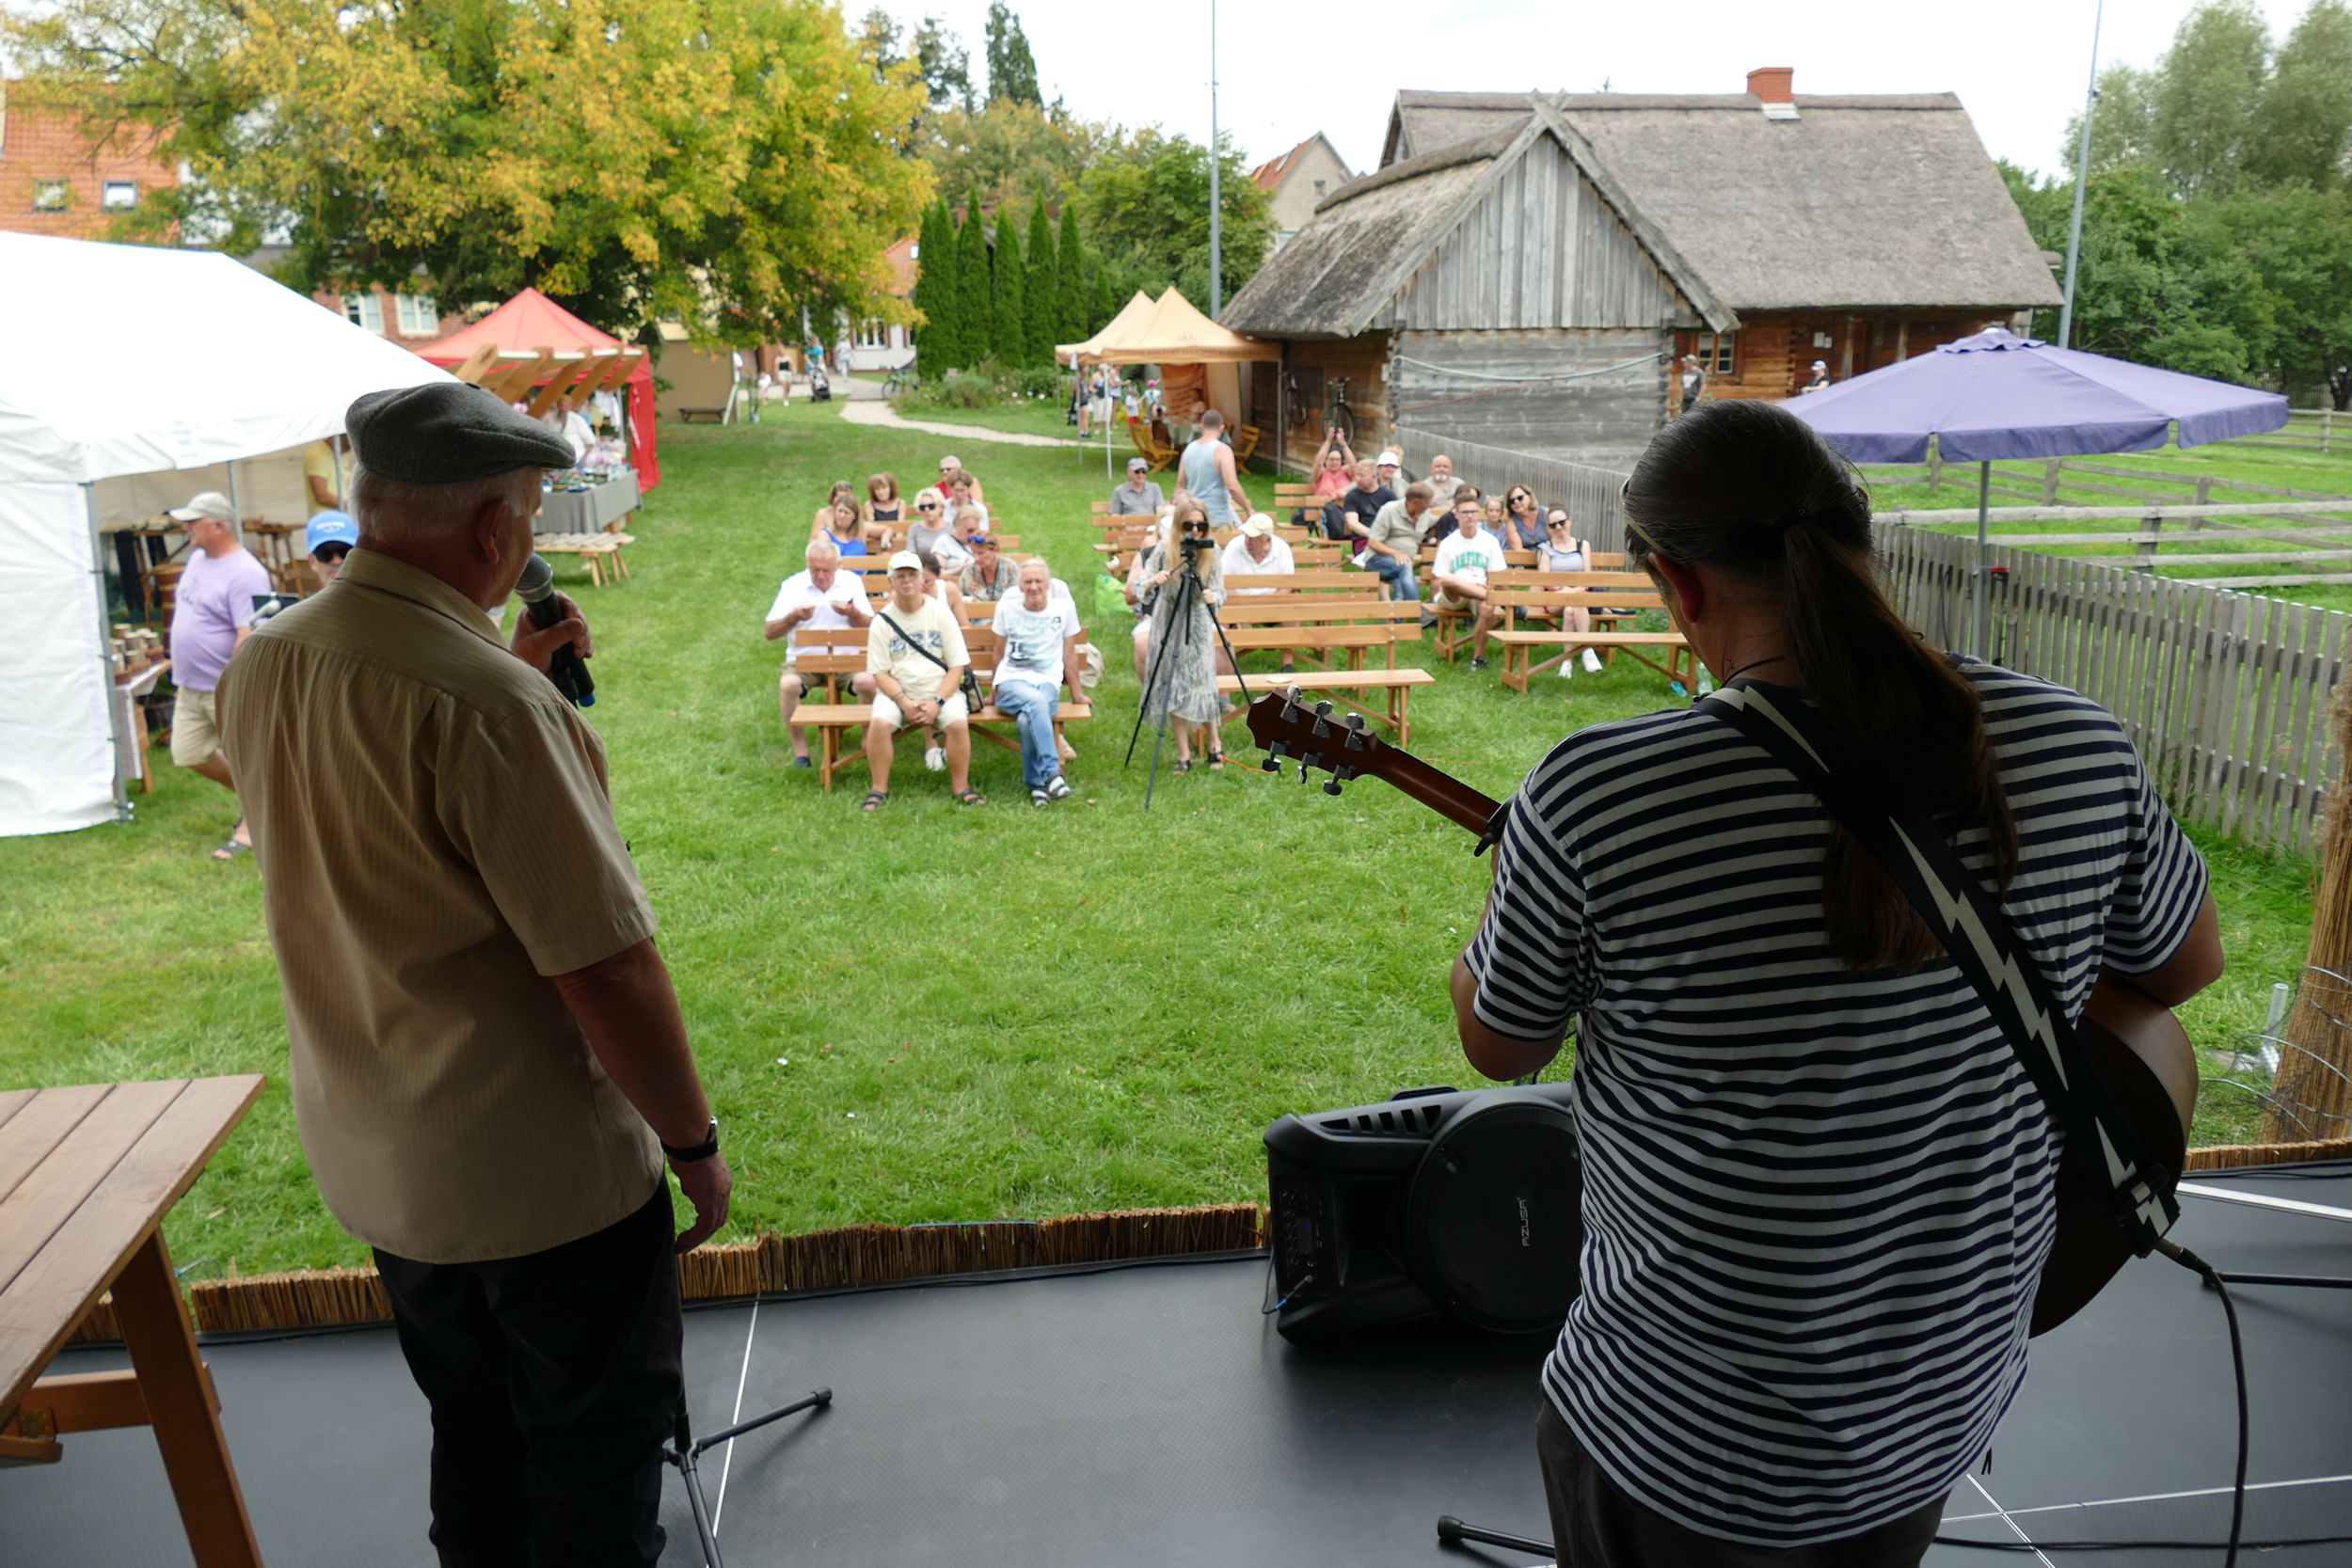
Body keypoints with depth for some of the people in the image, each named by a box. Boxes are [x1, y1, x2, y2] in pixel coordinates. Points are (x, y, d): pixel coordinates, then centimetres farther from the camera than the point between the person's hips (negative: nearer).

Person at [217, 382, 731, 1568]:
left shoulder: (262, 666, -2)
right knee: (594, 1459, 13)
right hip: (544, 1170, -8)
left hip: (369, 1159, 8)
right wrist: (695, 1144, -14)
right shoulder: (490, 704, -28)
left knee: (472, 1439, 26)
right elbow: (607, 969, -26)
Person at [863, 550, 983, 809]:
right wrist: (904, 703, -17)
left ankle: (961, 787, -10)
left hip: (940, 690, 0)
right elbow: (880, 673, -1)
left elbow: (957, 666, -2)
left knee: (958, 723, -28)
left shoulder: (941, 614, 1)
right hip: (896, 692, 0)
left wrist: (936, 702, -15)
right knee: (879, 723, -28)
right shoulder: (882, 621, 1)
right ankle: (879, 789, -12)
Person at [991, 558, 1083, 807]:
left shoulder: (1065, 607, 6)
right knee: (1035, 701, -38)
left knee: (1027, 719, -36)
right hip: (1011, 681, 0)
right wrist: (992, 693, 23)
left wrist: (1076, 695, 17)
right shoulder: (1006, 607, 7)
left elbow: (1069, 654, 13)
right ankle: (1052, 772, -42)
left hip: (1048, 681, 0)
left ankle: (1036, 784, -22)